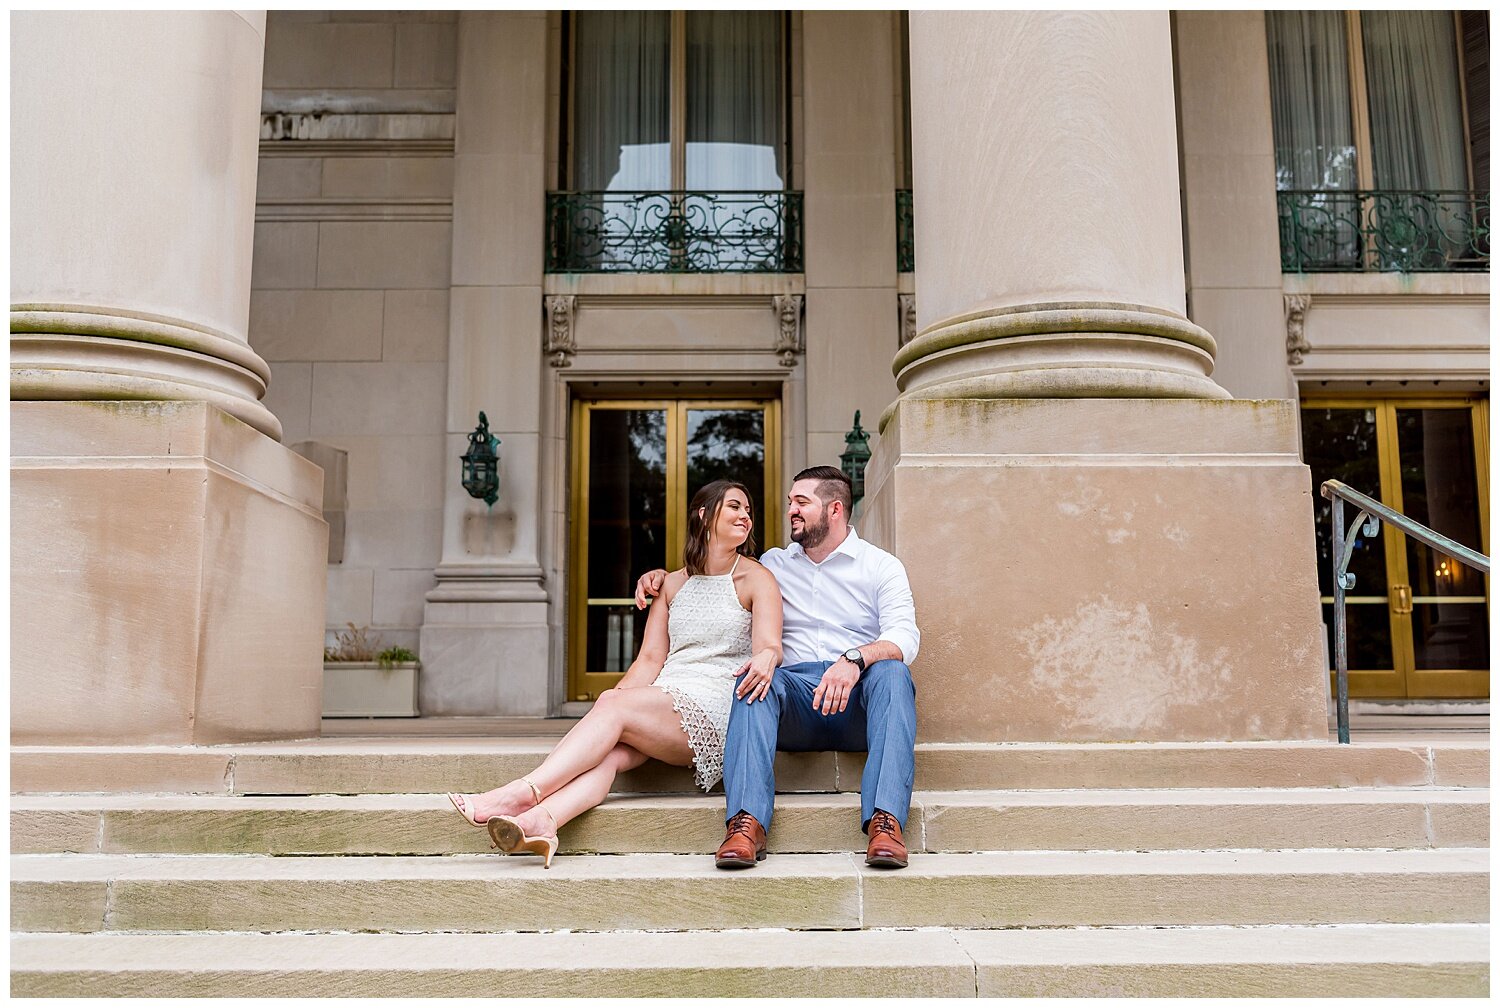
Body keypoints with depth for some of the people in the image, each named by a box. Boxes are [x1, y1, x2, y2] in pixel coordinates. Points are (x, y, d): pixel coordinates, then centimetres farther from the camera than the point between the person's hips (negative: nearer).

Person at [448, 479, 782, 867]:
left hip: (712, 710, -4)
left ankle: (521, 792, -37)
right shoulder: (674, 583, 21)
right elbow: (650, 659, 12)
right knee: (610, 752, -28)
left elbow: (770, 646, -9)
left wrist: (764, 660, -35)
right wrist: (620, 693, -9)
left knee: (613, 706, -28)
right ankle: (541, 822, -52)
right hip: (663, 701, 4)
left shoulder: (756, 578, 7)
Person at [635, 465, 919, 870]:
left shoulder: (881, 566, 8)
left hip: (859, 703, -2)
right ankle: (747, 823, -45)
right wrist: (662, 576, 15)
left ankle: (886, 821, -46)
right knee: (756, 676, -30)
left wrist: (855, 659, -29)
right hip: (797, 699, 2)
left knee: (892, 671, -34)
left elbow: (905, 636, -8)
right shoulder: (773, 565, 21)